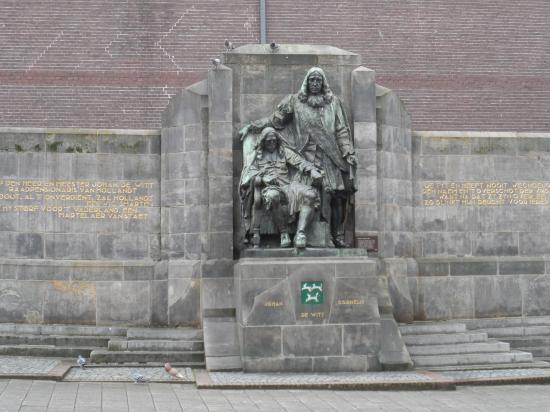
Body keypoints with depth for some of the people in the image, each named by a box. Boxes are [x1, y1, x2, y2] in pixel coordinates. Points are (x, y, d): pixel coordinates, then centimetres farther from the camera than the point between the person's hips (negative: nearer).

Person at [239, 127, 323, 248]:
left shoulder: (284, 151, 20)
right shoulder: (256, 155, 15)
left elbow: (300, 162, 7)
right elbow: (249, 175, 4)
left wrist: (312, 170, -12)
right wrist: (263, 179, -16)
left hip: (287, 186, 3)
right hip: (268, 188, -3)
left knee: (311, 194, -24)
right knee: (273, 196, -41)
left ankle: (300, 233, -31)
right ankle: (283, 232, -25)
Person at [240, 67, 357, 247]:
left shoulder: (333, 102, 11)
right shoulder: (295, 101, 7)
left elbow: (342, 130, 8)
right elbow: (274, 120, 9)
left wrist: (349, 153, 0)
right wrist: (250, 127, 4)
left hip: (330, 157, 1)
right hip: (306, 156, -1)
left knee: (336, 195, -5)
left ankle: (338, 236, 4)